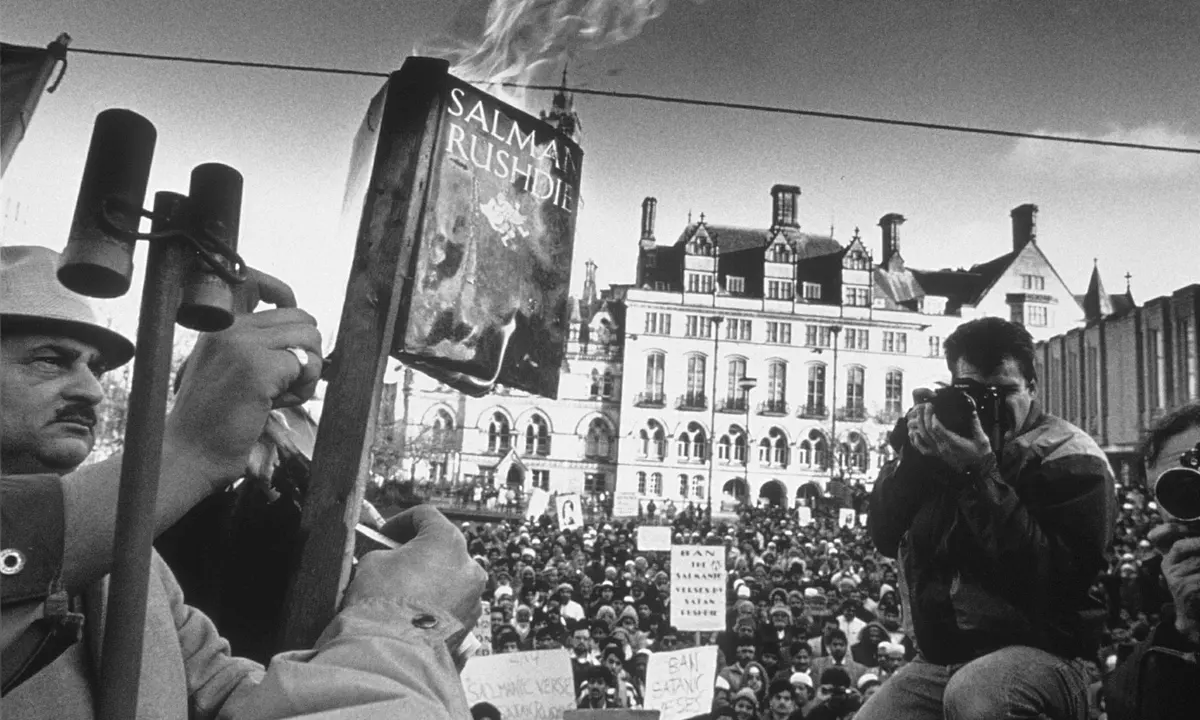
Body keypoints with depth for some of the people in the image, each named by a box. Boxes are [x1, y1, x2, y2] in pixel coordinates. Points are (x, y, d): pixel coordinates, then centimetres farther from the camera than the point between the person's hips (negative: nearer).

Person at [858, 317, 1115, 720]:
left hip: (1038, 655, -5)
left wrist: (981, 475, -24)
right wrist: (913, 454, -12)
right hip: (939, 658, 5)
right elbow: (882, 536, 2)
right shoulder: (947, 440, 8)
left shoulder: (1070, 457, -7)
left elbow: (1057, 584, -20)